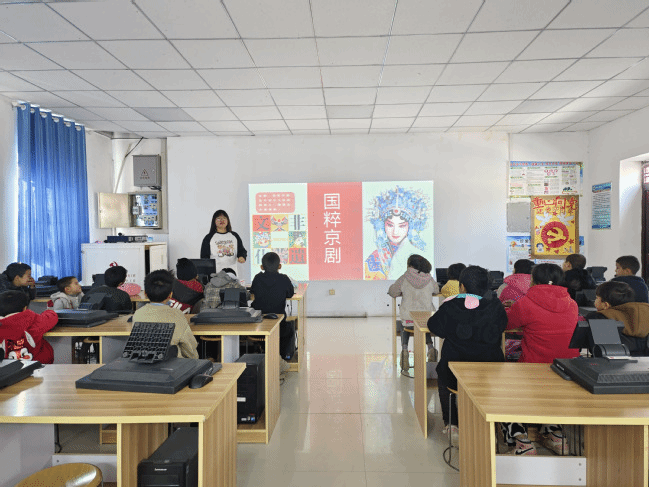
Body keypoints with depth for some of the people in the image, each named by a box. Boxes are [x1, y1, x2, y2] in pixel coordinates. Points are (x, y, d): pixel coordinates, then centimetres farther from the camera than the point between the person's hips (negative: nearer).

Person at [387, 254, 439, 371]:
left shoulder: (404, 278, -9)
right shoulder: (429, 279, -3)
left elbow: (392, 292, 5)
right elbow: (436, 290, 19)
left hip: (409, 319, -2)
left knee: (405, 328, 34)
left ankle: (404, 348, 9)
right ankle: (430, 347, 11)